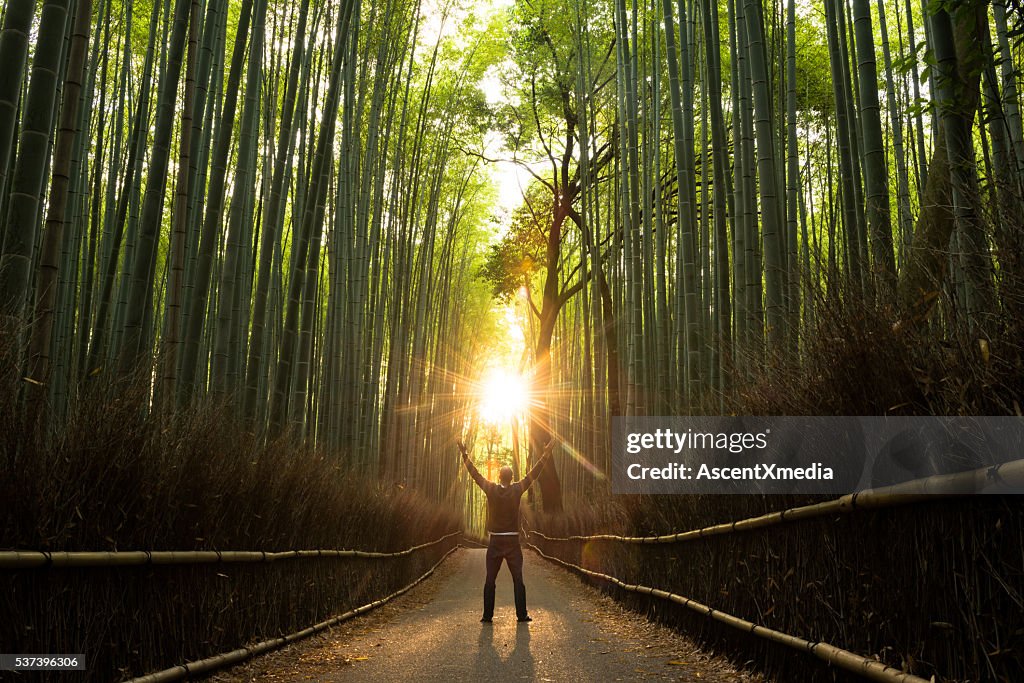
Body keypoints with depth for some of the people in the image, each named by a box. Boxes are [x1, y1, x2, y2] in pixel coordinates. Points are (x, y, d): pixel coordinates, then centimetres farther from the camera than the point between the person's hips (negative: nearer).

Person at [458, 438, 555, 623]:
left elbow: (475, 473, 4)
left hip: (495, 542, 0)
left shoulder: (491, 489, -4)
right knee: (518, 579, 4)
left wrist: (465, 455, 12)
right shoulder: (517, 490, -5)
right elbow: (533, 473, 1)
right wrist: (546, 454, 8)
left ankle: (487, 615, 4)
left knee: (490, 580, 5)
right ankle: (521, 614, 2)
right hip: (512, 541, 0)